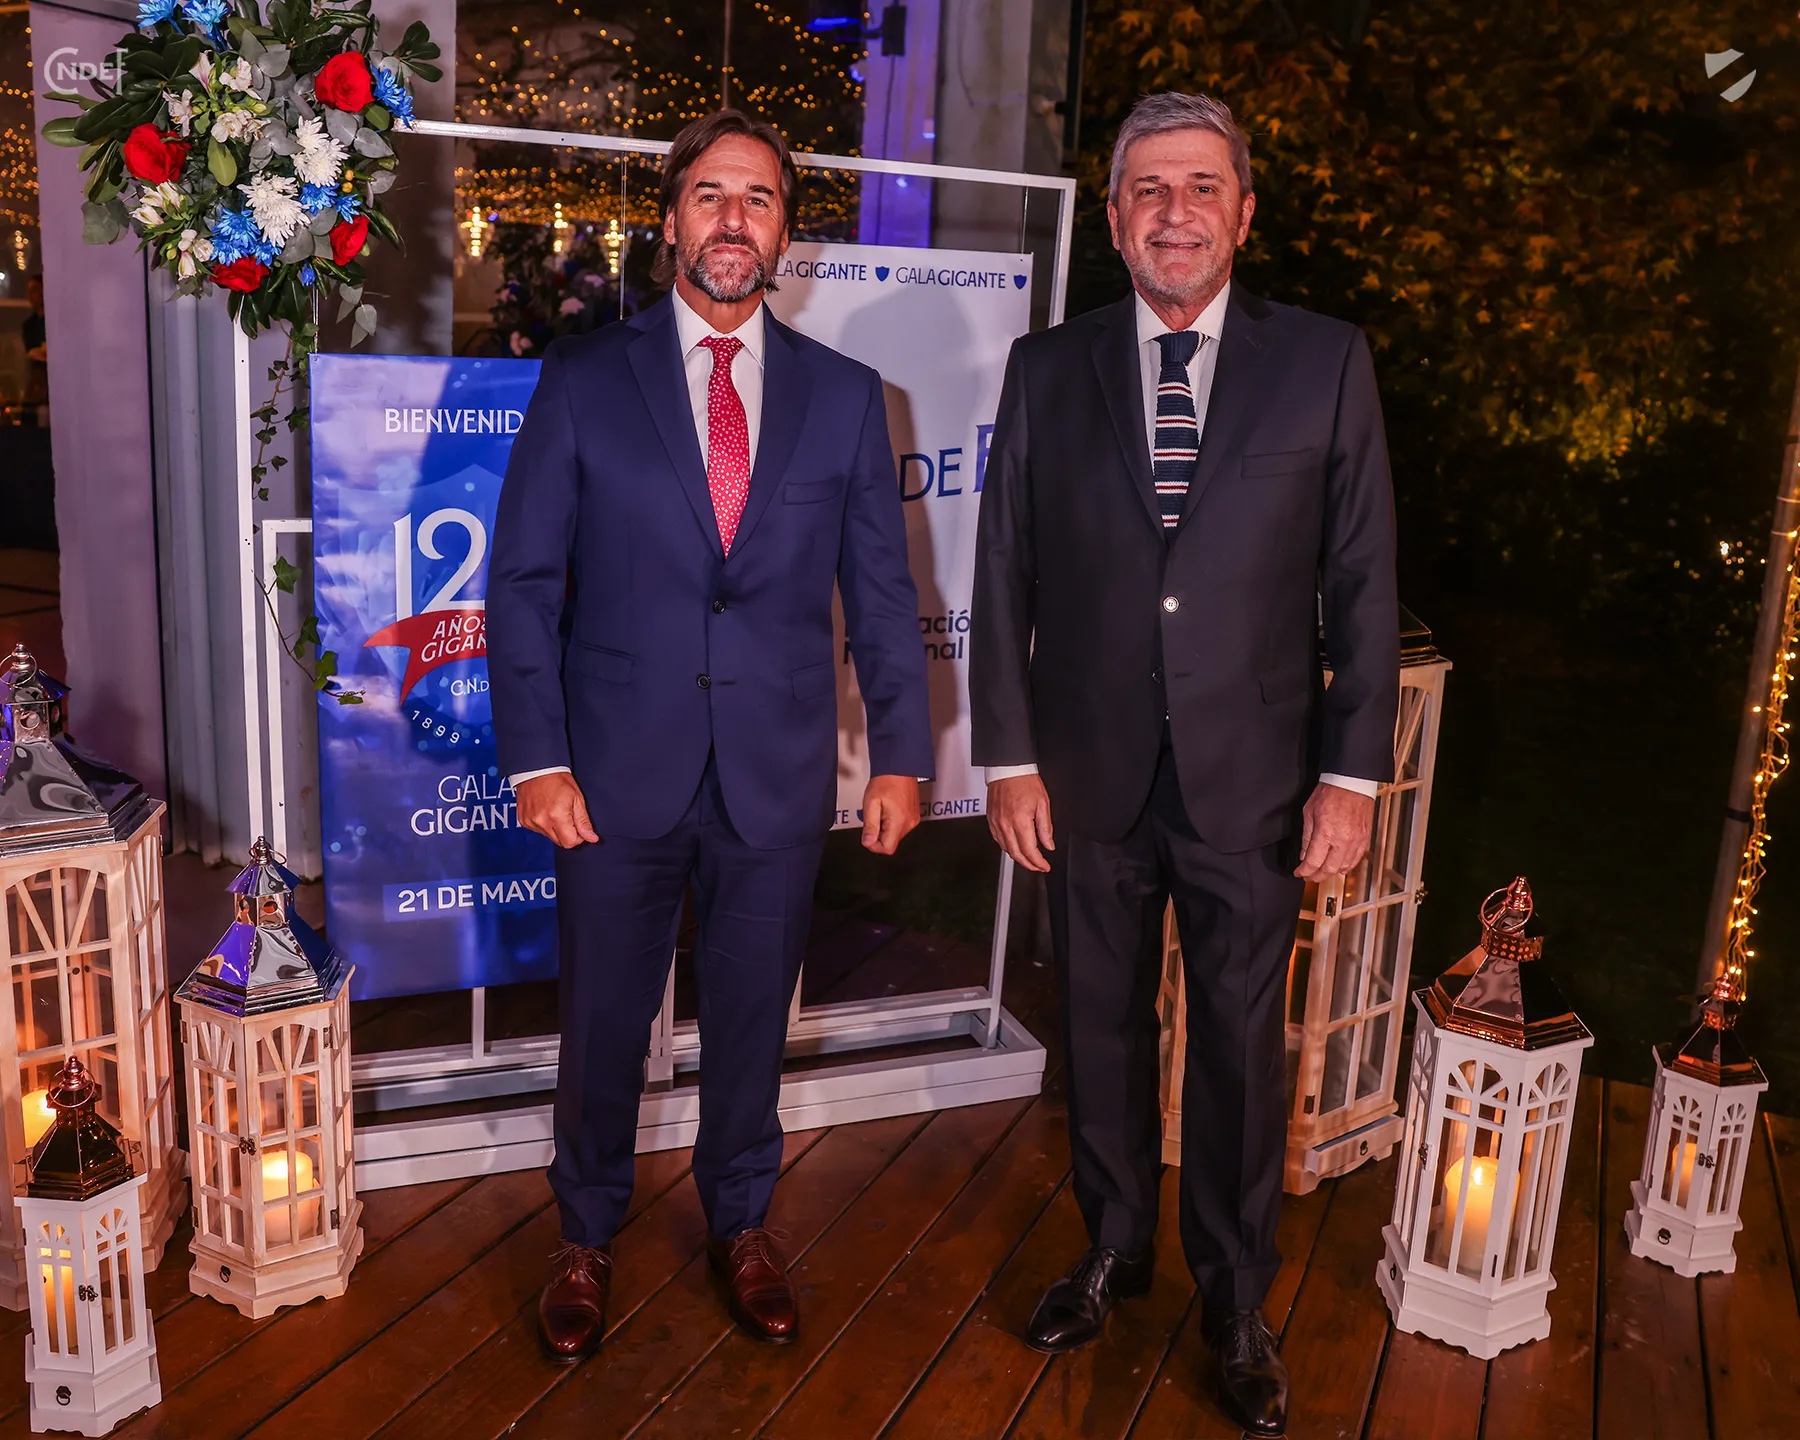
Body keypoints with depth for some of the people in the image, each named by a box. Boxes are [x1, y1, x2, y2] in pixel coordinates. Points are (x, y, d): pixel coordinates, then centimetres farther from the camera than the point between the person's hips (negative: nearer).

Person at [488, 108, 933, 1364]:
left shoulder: (844, 396, 4)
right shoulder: (583, 379, 0)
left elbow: (882, 590, 5)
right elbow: (524, 580, -2)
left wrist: (902, 754, 2)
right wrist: (536, 758, -9)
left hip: (779, 775, 1)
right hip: (620, 770, -1)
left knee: (752, 1017, 15)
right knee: (605, 1021, 12)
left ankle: (742, 1223, 38)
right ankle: (589, 1235, 36)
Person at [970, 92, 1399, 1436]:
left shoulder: (1326, 362, 0)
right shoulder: (1048, 369, 3)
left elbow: (1363, 581, -1)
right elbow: (1004, 575, 3)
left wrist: (1352, 772, -5)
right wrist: (1007, 756, -1)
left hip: (1251, 777, -1)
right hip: (1089, 772, 2)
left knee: (1243, 1042, 8)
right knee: (1103, 1025, 14)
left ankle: (1237, 1299, 28)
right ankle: (1115, 1249, 36)